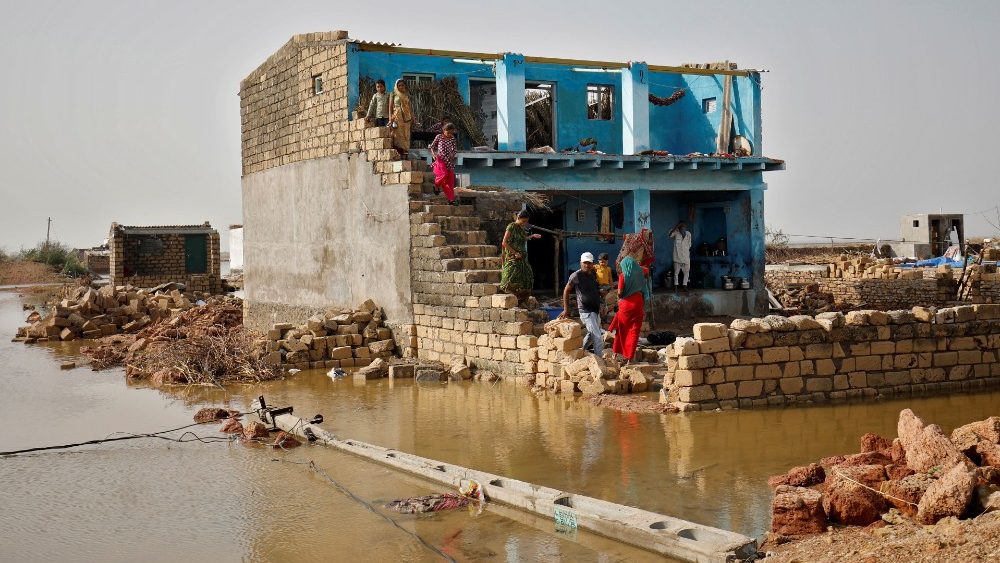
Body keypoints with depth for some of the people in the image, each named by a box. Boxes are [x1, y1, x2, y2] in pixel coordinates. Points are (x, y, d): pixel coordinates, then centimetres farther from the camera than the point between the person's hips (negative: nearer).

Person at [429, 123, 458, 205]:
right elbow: (432, 146, 11)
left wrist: (452, 155, -8)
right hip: (440, 159, -3)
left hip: (449, 161, 3)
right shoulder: (439, 137, 1)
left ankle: (451, 199, 2)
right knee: (444, 174, -28)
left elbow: (455, 149, 11)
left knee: (450, 180, -2)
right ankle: (436, 184, 3)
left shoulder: (453, 139, 6)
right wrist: (433, 153, -5)